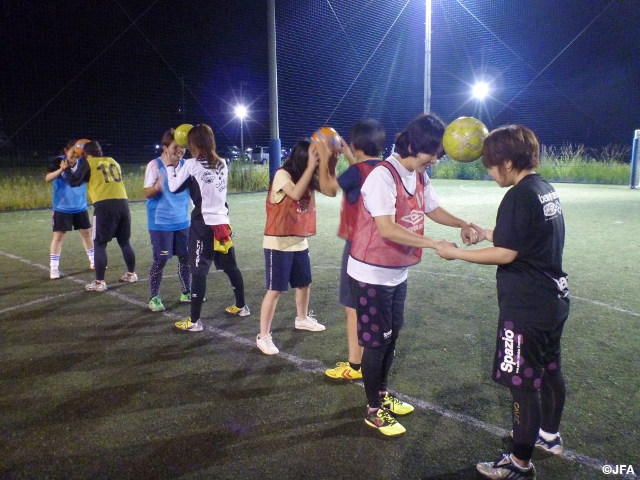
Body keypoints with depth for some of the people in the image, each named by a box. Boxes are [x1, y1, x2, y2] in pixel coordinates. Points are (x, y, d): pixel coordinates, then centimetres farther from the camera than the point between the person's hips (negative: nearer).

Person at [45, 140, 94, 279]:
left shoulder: (82, 163, -4)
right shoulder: (58, 161, -12)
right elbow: (48, 178, -22)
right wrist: (61, 169, -38)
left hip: (80, 207, 3)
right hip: (62, 208, -3)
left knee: (86, 233, 12)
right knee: (58, 236, -3)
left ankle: (93, 261, 26)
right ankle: (54, 268, 3)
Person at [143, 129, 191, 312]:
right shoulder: (155, 165, -11)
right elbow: (146, 193, -13)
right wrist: (158, 186, -33)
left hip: (182, 221, 5)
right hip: (161, 222, -5)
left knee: (186, 257, 9)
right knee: (161, 260, -2)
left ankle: (187, 292, 26)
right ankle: (154, 298, 12)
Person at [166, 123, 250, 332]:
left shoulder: (191, 165, -9)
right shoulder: (222, 164, 6)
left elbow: (173, 187, 2)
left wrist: (170, 165, 16)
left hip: (203, 225, -6)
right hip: (223, 223, 6)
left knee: (199, 271, -1)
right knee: (231, 267, 18)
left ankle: (194, 321, 4)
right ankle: (241, 306, 32)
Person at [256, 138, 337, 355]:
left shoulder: (308, 177, 8)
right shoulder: (282, 174, -13)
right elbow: (296, 193, -29)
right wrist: (311, 166, -26)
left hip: (300, 242, 8)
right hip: (278, 244, -8)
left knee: (304, 283, 21)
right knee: (275, 290, -5)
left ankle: (302, 319, 45)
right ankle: (263, 336, 5)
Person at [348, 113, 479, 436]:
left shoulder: (420, 177, 3)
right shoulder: (383, 176, -23)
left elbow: (433, 209, 17)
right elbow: (386, 229, -30)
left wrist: (462, 224, 1)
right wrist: (434, 244, -30)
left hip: (398, 272, 8)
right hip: (373, 273, -8)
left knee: (391, 335, 19)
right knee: (376, 340, 4)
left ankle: (382, 394, 38)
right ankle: (374, 411, 21)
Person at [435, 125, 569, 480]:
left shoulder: (519, 197, -20)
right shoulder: (546, 190, 8)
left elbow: (505, 255, -21)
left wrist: (454, 253, -13)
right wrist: (487, 233, 17)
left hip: (526, 307, -10)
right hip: (554, 299, 10)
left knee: (523, 383, 3)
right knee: (549, 370, 24)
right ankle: (549, 434, 45)